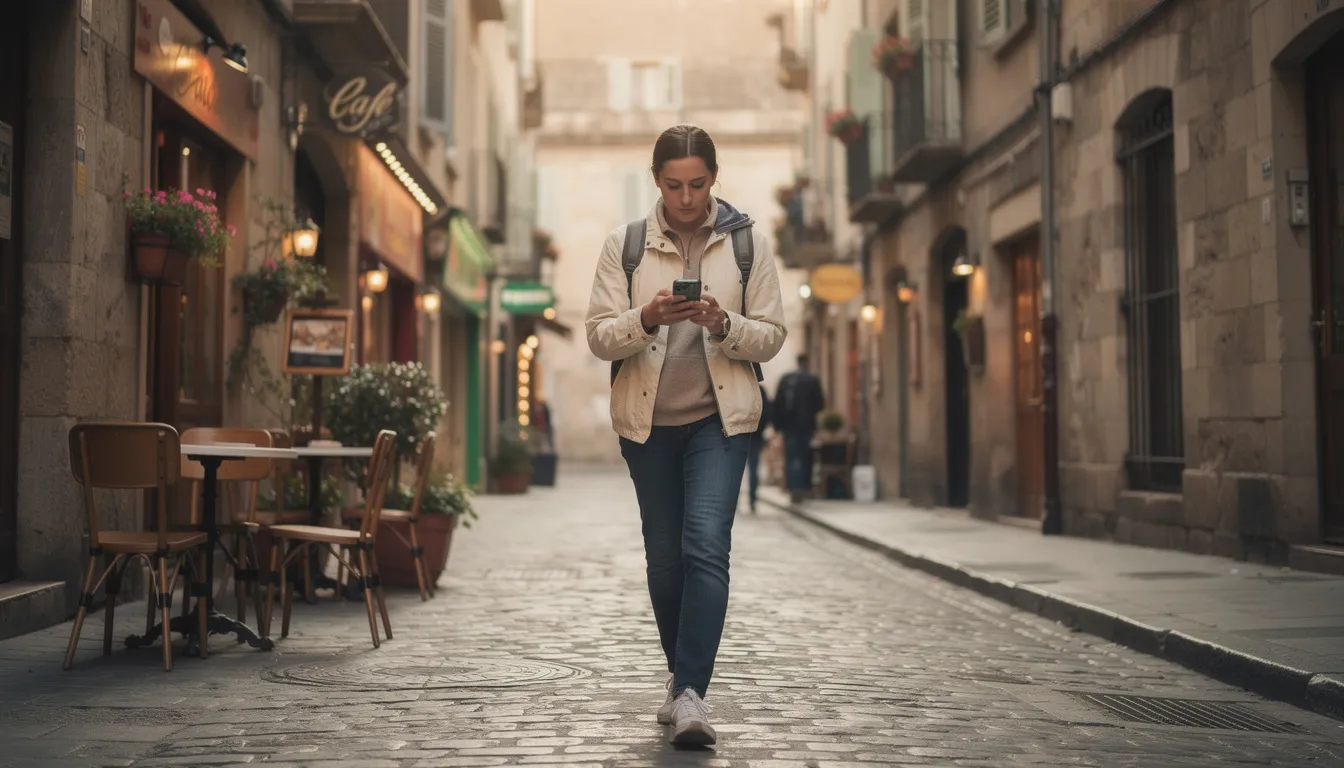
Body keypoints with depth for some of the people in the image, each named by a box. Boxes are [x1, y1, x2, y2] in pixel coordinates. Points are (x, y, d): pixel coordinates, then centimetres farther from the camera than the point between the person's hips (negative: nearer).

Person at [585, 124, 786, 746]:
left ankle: (690, 693, -19)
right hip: (647, 419, 2)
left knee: (706, 544, -18)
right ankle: (682, 678, 28)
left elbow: (772, 336, 4)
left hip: (719, 418, -2)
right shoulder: (624, 245, 4)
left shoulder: (748, 242, 3)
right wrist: (646, 320, -20)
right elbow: (599, 337, 0)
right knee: (664, 556, 9)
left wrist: (725, 326, -17)